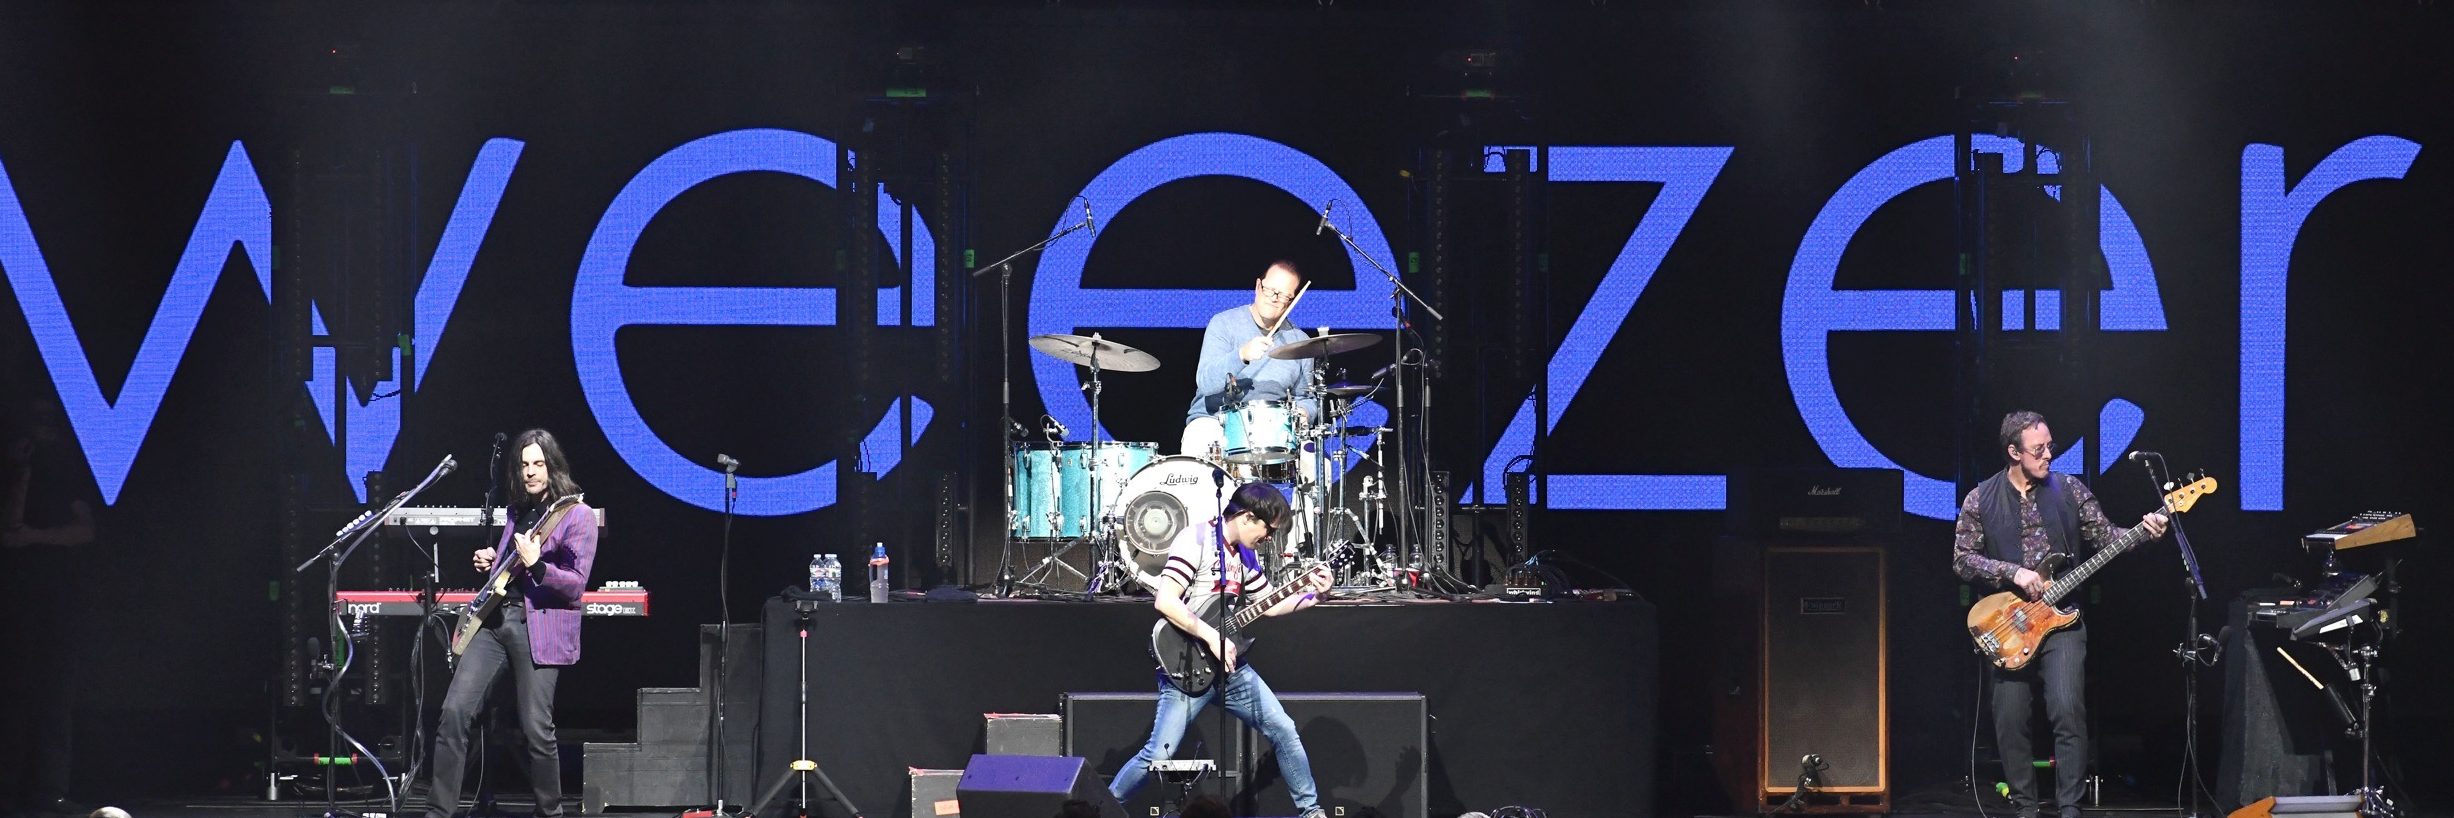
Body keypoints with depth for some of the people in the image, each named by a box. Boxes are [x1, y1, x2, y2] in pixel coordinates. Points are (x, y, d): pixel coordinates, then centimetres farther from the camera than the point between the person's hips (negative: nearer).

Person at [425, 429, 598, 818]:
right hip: (495, 618, 6)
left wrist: (535, 564, -23)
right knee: (455, 710, -6)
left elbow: (576, 583, -10)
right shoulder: (517, 512, 18)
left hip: (540, 628, -6)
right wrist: (488, 563, 12)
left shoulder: (578, 515, -4)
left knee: (536, 728, -7)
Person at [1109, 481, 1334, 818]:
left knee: (1283, 730, 6)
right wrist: (1212, 636, -22)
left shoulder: (1245, 554, 12)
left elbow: (1269, 605, 20)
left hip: (1228, 662, 8)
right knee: (1158, 755, -14)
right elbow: (1164, 601, -23)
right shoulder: (1196, 540, -14)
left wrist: (1313, 595, 5)